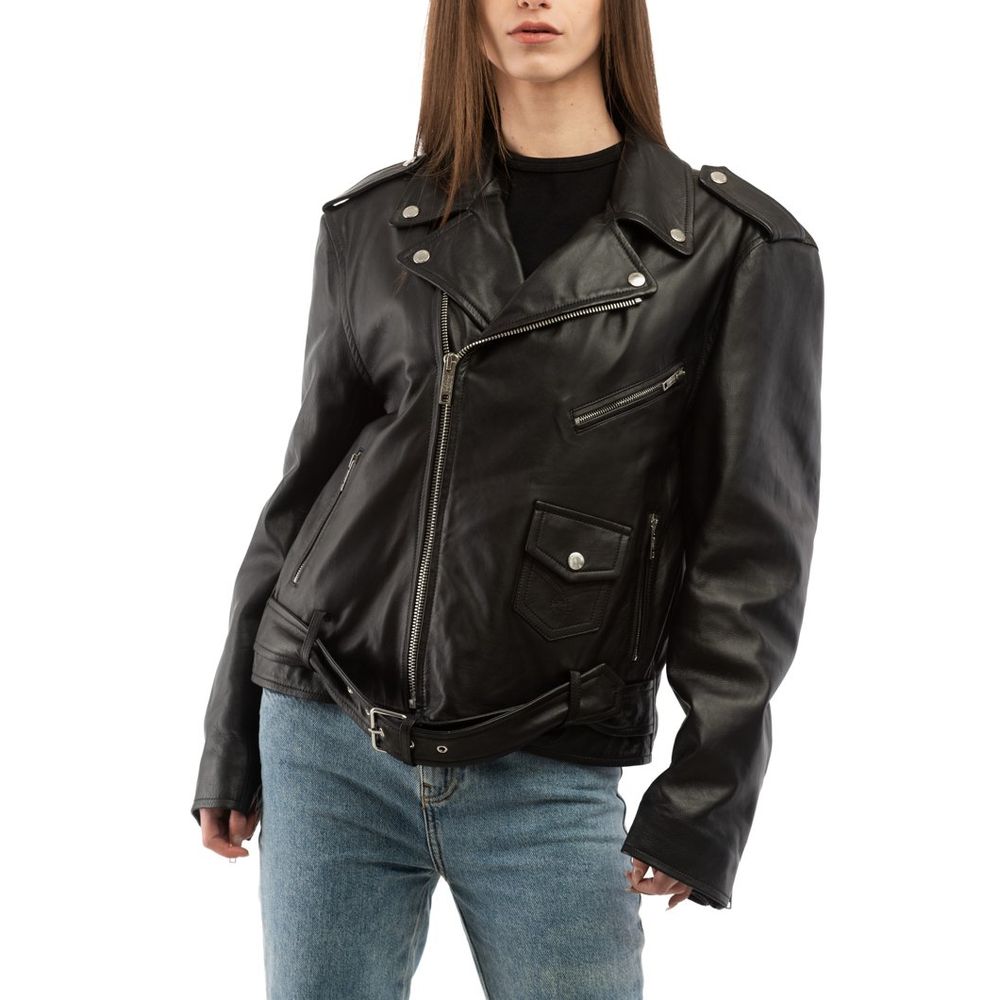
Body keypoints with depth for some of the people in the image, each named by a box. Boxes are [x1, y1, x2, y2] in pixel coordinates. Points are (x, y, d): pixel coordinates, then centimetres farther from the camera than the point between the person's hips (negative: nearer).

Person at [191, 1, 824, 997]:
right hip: (325, 747, 3)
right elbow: (306, 484, 10)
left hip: (548, 783, -2)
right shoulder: (371, 227, 5)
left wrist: (702, 803, -7)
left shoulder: (741, 250, -3)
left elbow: (750, 550, -3)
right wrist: (232, 747, 12)